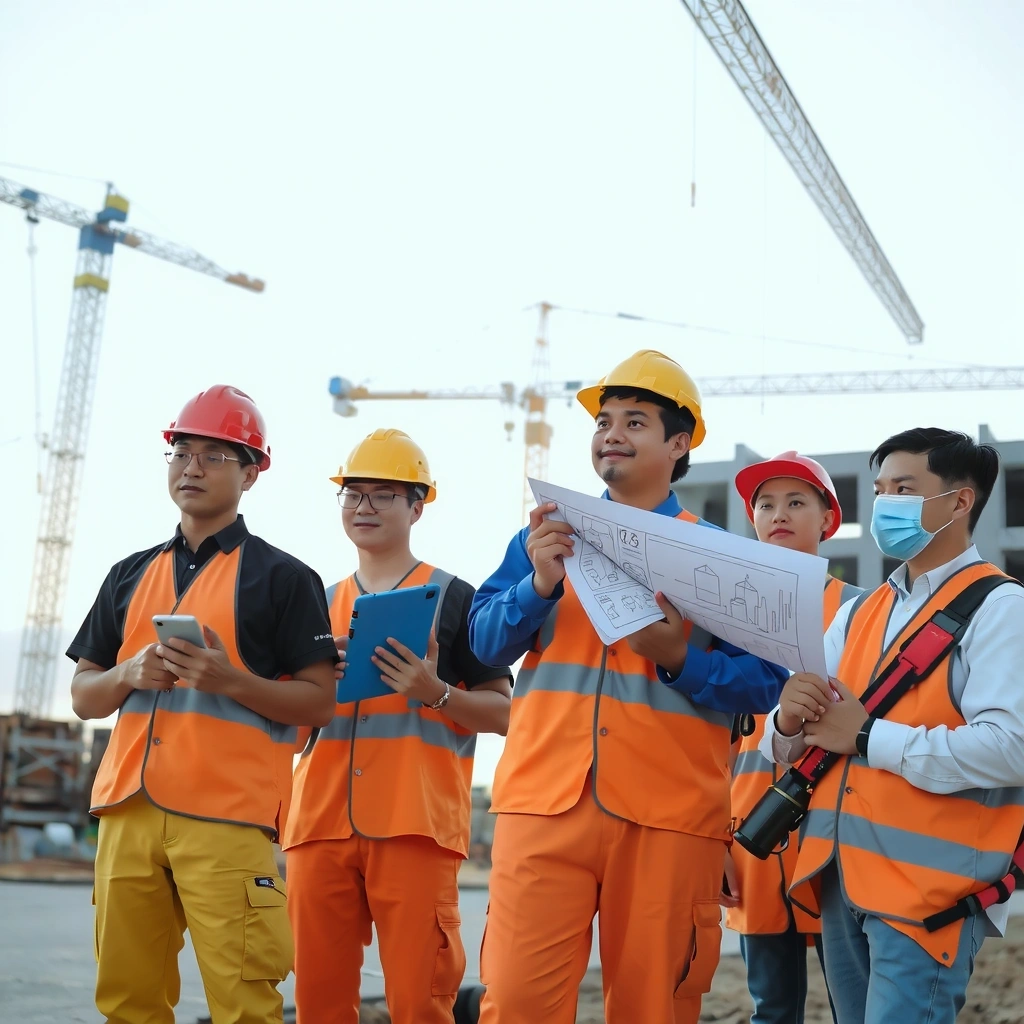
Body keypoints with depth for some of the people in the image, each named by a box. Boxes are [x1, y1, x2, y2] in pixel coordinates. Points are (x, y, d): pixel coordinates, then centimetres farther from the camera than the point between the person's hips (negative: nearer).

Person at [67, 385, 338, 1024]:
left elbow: (320, 703, -1)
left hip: (227, 820, -5)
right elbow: (84, 696, 19)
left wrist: (229, 680, -15)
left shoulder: (284, 577, 4)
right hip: (128, 811, 5)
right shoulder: (131, 576, 19)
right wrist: (130, 674, -2)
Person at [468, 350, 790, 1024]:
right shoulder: (547, 535, 15)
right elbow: (486, 641, 3)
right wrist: (540, 584, -15)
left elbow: (763, 685, 1)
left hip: (668, 815, -1)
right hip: (545, 799, 1)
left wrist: (677, 656, -16)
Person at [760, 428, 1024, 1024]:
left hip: (928, 888, -7)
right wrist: (790, 722, -11)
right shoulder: (857, 615, 15)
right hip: (840, 880, 7)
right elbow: (790, 747, 13)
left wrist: (867, 738, -16)